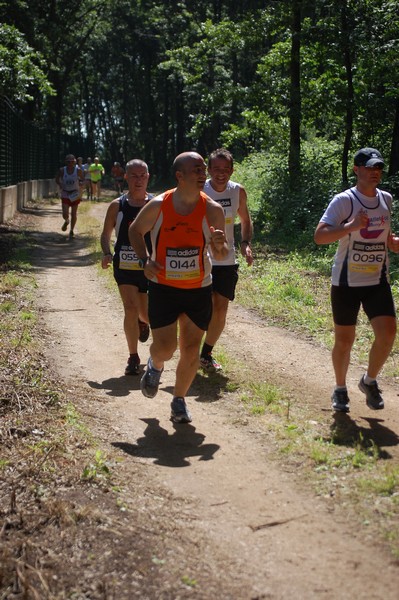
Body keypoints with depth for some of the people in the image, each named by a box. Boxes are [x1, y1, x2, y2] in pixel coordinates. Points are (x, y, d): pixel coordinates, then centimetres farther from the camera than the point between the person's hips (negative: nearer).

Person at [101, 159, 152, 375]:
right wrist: (107, 253, -9)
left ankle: (142, 322, 51)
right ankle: (133, 358, -4)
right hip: (124, 266, -1)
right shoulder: (117, 206, 0)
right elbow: (106, 234, 9)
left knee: (146, 314, 10)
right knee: (130, 307, -16)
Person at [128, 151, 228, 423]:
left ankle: (179, 400, 24)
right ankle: (155, 366, 33)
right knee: (165, 348, -5)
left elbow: (222, 254, -3)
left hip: (199, 289, 1)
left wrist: (220, 246, -27)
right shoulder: (158, 206, -10)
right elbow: (135, 230, 7)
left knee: (191, 350, 4)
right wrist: (145, 260, -8)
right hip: (163, 287, -1)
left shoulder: (212, 210, -9)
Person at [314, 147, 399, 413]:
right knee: (344, 340, 5)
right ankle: (340, 389, 27)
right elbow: (319, 236, -20)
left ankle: (370, 381, 14)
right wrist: (352, 226, -32)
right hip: (346, 282, -4)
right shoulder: (344, 201, -11)